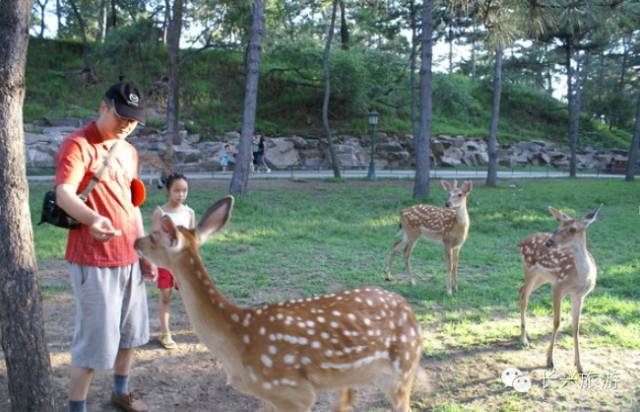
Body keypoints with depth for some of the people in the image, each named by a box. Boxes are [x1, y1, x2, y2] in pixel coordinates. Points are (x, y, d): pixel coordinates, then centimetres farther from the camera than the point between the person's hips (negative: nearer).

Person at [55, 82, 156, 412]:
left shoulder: (129, 151, 13)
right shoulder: (77, 145, -12)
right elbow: (64, 195, -28)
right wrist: (93, 219, -48)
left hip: (129, 258, 8)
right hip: (94, 261, -8)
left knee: (131, 333, 19)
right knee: (95, 340, -4)